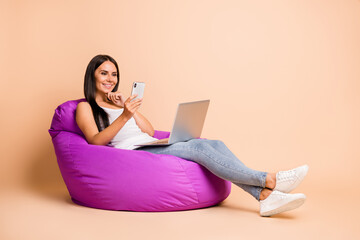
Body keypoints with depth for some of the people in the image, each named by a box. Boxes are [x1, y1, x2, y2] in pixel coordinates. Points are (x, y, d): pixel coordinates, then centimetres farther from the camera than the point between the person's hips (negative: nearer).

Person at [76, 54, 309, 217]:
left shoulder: (119, 101, 29)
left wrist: (132, 109, 4)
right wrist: (124, 115, -19)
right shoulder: (85, 107, 12)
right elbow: (96, 141, -8)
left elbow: (150, 131, 18)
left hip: (154, 147, 7)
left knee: (215, 144, -18)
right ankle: (268, 179, -33)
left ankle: (265, 196, -33)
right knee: (197, 147, -28)